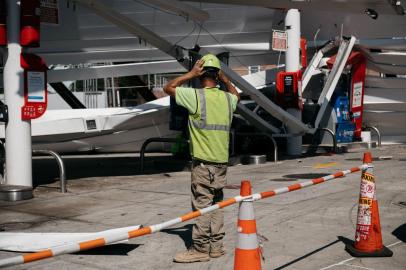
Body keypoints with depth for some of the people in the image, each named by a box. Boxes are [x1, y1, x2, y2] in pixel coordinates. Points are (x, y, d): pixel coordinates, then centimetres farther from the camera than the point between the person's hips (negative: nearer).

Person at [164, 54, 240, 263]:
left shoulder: (195, 96, -11)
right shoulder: (227, 98, 6)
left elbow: (168, 88, 1)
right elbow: (235, 94, 33)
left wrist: (191, 74, -2)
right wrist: (224, 78, 22)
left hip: (203, 161, -6)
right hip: (222, 161, 6)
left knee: (202, 205, -2)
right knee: (216, 204, 14)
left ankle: (200, 249, 2)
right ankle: (216, 246, 20)